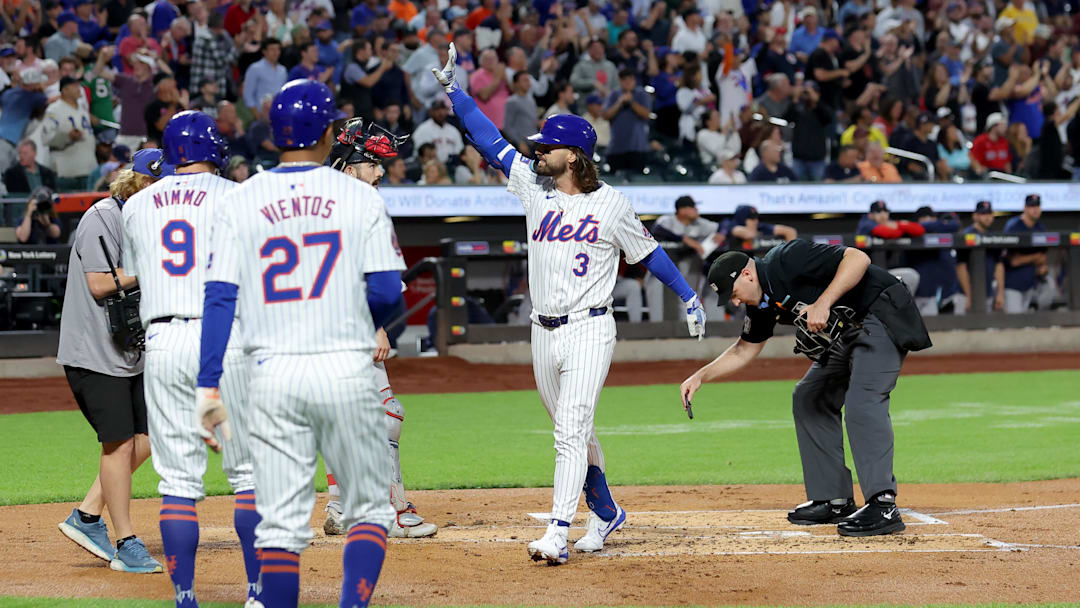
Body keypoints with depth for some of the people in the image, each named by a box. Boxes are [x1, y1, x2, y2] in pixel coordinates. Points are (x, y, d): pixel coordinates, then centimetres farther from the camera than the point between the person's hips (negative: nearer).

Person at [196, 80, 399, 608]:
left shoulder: (240, 202, 3)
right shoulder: (360, 198, 0)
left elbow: (220, 296, -3)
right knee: (368, 508, 9)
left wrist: (208, 386, -3)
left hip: (273, 374, 1)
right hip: (346, 367, -1)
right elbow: (387, 291, -4)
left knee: (281, 523, 4)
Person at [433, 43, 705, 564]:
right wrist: (451, 89, 2)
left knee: (571, 430, -15)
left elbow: (647, 253, 6)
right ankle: (606, 513, 32)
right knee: (573, 432, 14)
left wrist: (689, 297, 8)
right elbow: (489, 139, 6)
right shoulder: (533, 186, 6)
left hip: (589, 330, -5)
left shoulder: (611, 204, -3)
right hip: (543, 333, 5)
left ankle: (557, 535, -23)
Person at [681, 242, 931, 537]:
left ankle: (883, 506, -31)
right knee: (810, 399, 14)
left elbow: (858, 259, -29)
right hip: (844, 332, 11)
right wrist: (701, 376, 11)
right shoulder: (761, 302, 6)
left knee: (862, 401, -24)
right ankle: (834, 501, 16)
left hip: (882, 317, -11)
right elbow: (745, 349, 21)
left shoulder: (789, 259, -22)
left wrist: (822, 304, -34)